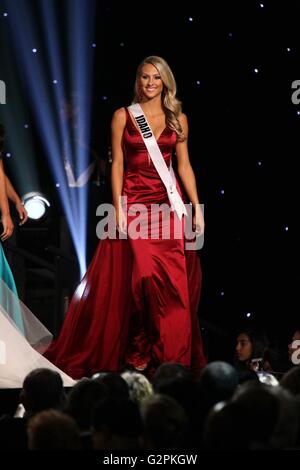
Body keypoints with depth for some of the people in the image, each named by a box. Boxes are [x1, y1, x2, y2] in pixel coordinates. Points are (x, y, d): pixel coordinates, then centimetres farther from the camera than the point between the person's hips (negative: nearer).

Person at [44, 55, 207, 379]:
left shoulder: (178, 119, 9)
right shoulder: (123, 116, 4)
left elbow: (184, 165, 10)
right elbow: (117, 164, 1)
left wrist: (197, 207, 3)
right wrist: (118, 207, -7)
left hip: (170, 204, 2)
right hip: (134, 203, -2)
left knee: (172, 281, -2)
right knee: (143, 277, -10)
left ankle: (172, 354, 8)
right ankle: (138, 353, 2)